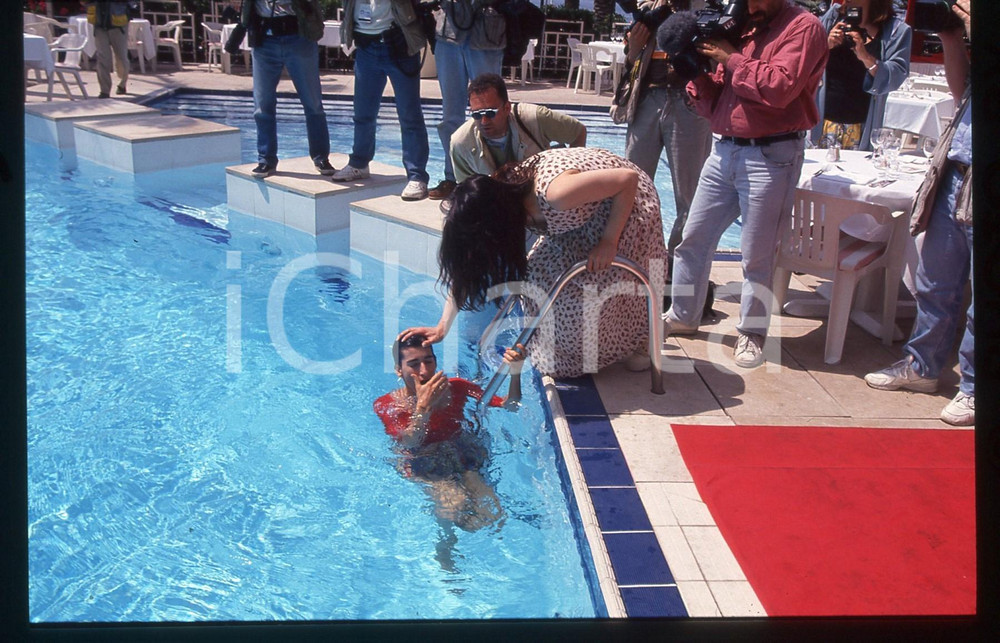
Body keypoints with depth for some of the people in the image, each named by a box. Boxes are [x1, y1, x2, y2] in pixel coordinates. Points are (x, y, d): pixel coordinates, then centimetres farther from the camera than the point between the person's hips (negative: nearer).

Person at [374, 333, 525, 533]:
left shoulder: (455, 387, 2)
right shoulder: (386, 405, -5)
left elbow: (508, 406, -1)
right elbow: (410, 445, -21)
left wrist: (515, 374, -18)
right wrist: (424, 406, -32)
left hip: (464, 456, 3)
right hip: (423, 465, -3)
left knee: (491, 513, -21)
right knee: (456, 506, -30)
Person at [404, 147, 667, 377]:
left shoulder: (553, 192, -42)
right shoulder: (501, 192, -18)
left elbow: (629, 178, -34)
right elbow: (464, 266, -9)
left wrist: (609, 242, -31)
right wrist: (443, 327, -10)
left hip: (626, 200, -7)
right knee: (542, 275, -9)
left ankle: (636, 344, 11)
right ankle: (566, 353, 11)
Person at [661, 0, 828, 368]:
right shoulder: (742, 30, 15)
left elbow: (780, 87, -22)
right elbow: (714, 104, 15)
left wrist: (729, 58, -12)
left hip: (770, 155, -7)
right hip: (724, 149, 7)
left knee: (757, 255, 0)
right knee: (693, 238, 10)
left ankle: (752, 333, 15)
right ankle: (682, 316, 26)